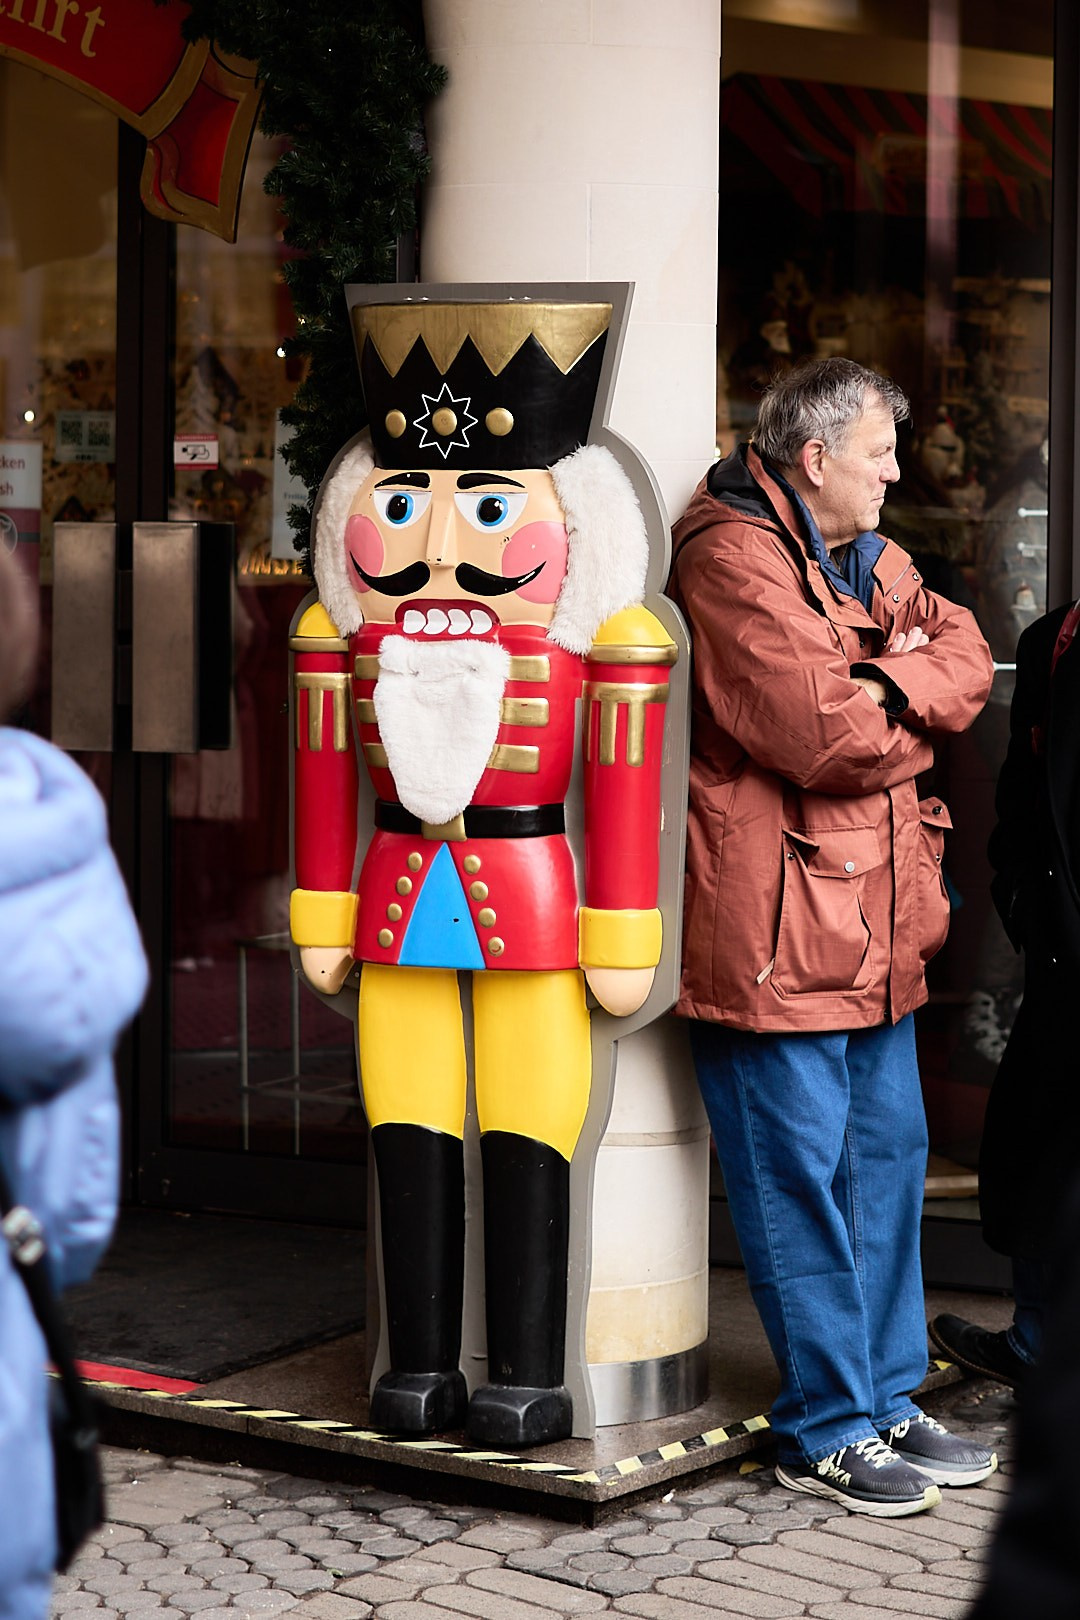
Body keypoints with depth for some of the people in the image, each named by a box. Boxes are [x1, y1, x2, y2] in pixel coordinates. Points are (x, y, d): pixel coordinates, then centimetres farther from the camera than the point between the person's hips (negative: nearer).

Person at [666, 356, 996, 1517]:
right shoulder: (734, 558, -13)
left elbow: (964, 662, 7)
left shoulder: (867, 560, 19)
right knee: (801, 1176, -2)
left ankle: (884, 1397, 25)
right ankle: (828, 1431, 7)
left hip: (871, 922, 10)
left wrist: (887, 688, -13)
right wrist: (909, 716, -1)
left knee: (887, 1153, 14)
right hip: (774, 930, -10)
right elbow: (825, 735, -21)